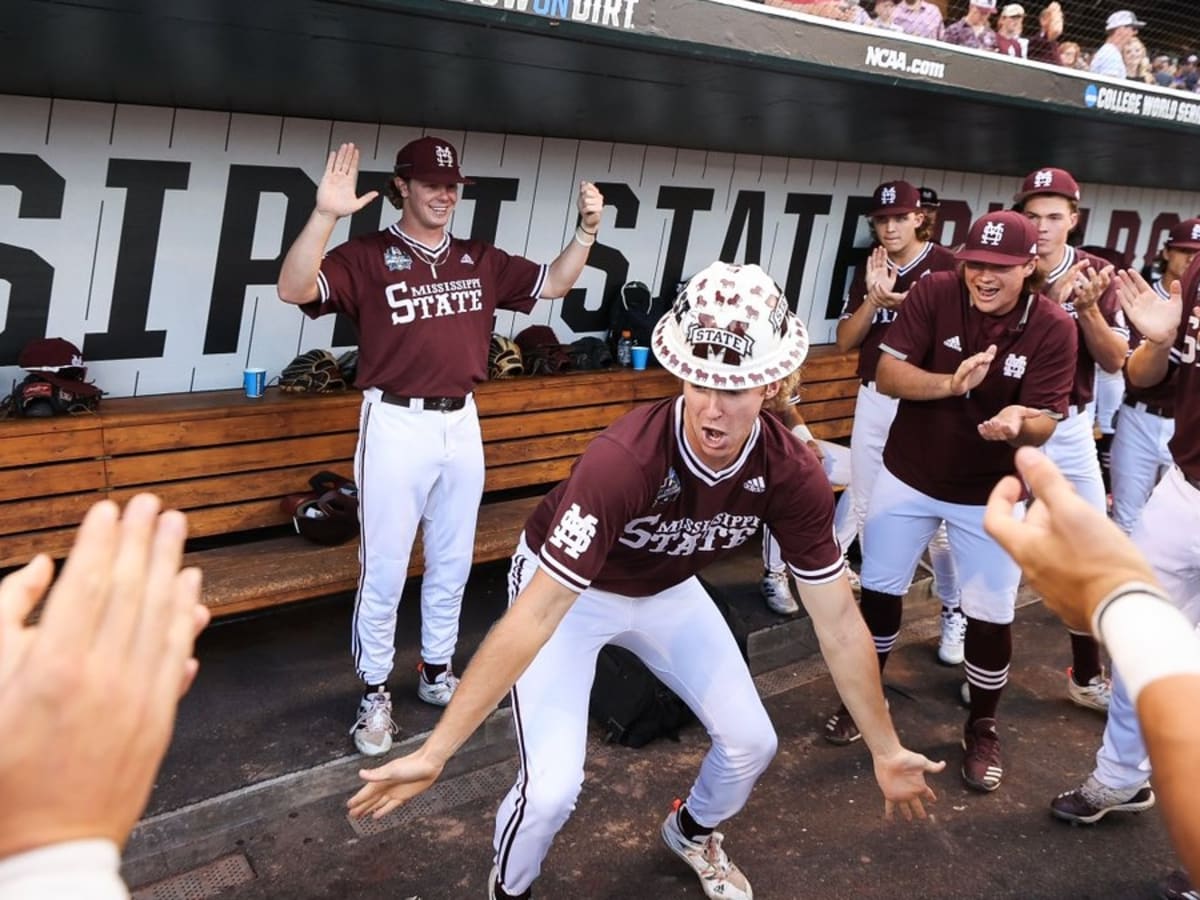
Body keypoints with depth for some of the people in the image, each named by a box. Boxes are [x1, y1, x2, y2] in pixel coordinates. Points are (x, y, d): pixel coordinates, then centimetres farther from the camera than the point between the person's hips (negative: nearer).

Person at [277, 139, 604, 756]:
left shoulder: (479, 261, 8)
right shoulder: (367, 256, -8)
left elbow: (553, 283, 13)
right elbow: (294, 290, -21)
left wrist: (587, 230, -3)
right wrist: (325, 215, -34)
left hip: (462, 425, 5)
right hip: (395, 426, -5)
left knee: (451, 564, 17)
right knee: (384, 571, 3)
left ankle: (437, 673, 34)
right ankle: (375, 693, 18)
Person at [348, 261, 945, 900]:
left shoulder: (793, 474, -24)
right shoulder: (624, 460, -41)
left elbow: (837, 618, -13)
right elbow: (535, 615, -40)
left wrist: (885, 750, -7)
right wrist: (434, 753, -39)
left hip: (667, 589, 5)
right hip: (566, 588, -5)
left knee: (751, 741, 8)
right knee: (553, 787, -17)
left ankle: (692, 832, 44)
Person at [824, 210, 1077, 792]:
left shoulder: (1052, 327, -16)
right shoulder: (933, 294, -15)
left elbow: (1045, 423, -17)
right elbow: (888, 375, -19)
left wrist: (1019, 422, -41)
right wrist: (950, 384, -37)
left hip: (990, 492, -1)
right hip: (908, 476, 2)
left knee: (991, 614, 3)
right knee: (879, 589, 14)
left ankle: (982, 730, 26)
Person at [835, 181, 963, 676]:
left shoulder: (945, 266, -6)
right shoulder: (868, 271, 9)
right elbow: (845, 341, 4)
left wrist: (903, 302, -24)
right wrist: (873, 298, -11)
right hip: (873, 399, 6)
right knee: (867, 510, 13)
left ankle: (954, 612, 11)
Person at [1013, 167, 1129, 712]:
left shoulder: (1093, 273, 0)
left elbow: (1114, 361, -4)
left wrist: (1087, 307, -19)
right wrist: (1048, 298, -27)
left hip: (1070, 426, 3)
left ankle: (1086, 676, 23)